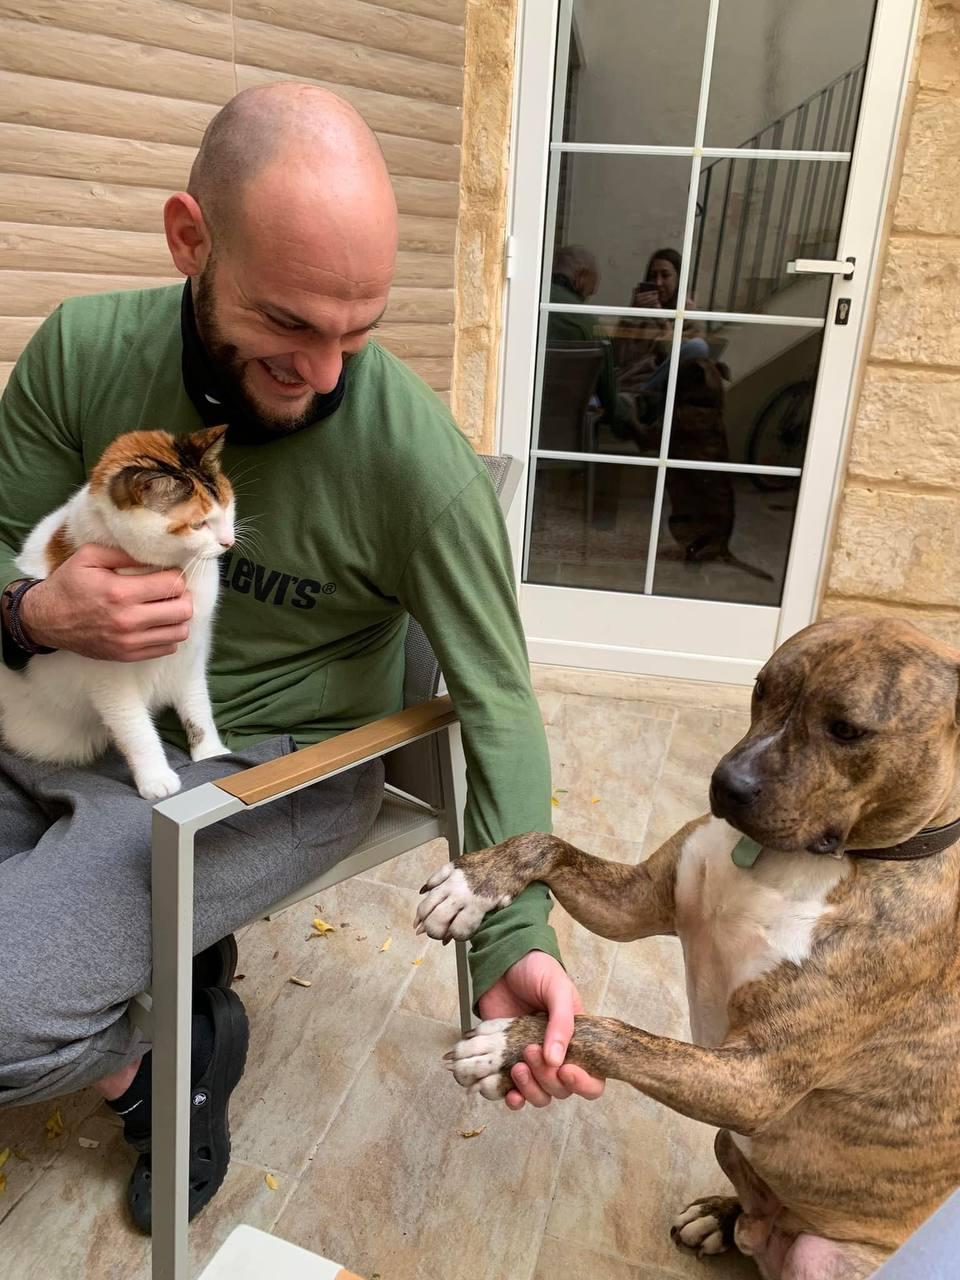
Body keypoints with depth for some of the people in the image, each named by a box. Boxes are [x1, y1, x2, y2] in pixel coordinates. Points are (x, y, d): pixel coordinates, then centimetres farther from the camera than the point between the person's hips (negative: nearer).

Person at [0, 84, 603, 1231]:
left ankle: (168, 1049, 13)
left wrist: (516, 942, -23)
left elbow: (497, 706, -14)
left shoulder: (416, 457, -21)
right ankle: (159, 965, 14)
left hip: (271, 770, -5)